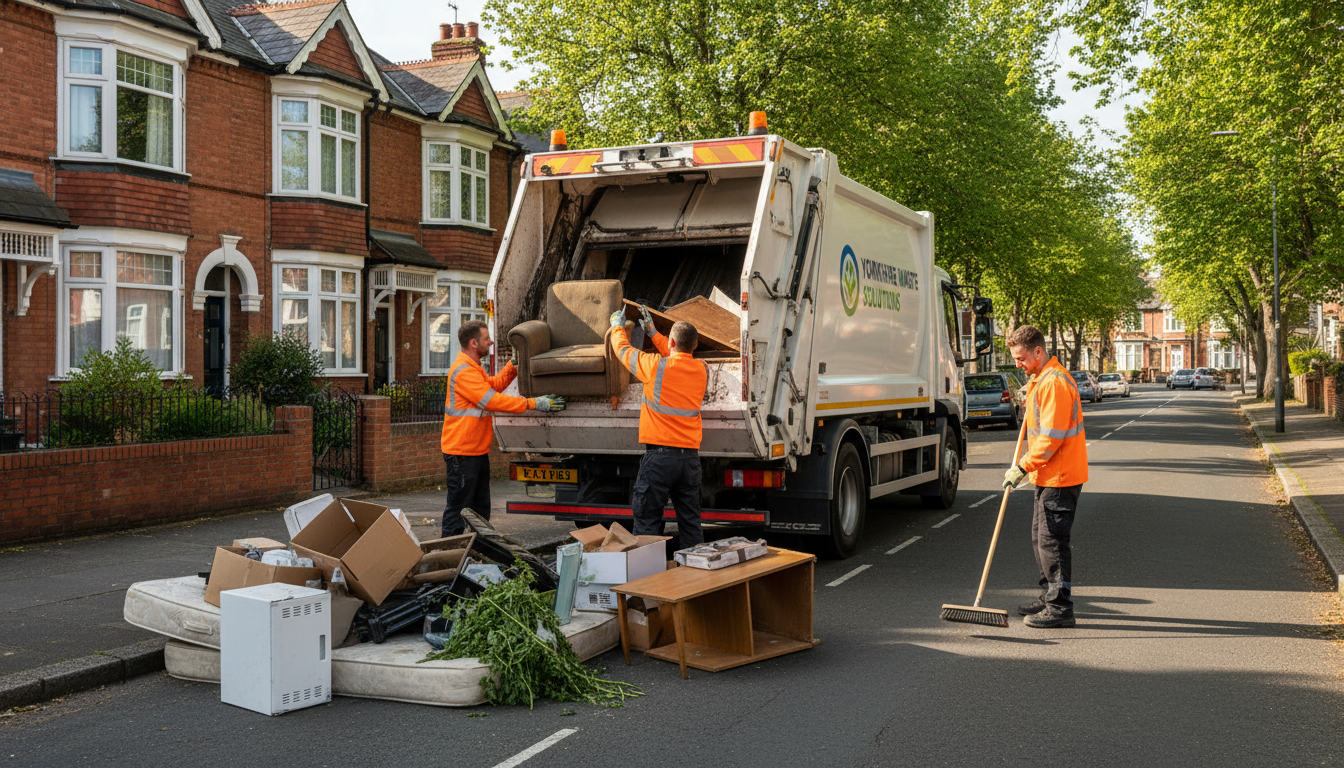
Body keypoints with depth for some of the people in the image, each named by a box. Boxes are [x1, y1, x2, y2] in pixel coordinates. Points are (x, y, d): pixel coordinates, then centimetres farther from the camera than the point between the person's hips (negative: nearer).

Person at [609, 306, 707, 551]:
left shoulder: (656, 366, -9)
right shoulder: (701, 370, 5)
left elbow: (623, 350, 8)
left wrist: (618, 326, 28)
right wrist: (652, 331, 34)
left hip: (659, 454, -5)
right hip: (690, 455, 5)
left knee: (648, 519, 1)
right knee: (690, 519, 10)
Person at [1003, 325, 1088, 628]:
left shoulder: (1054, 382, -20)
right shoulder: (1040, 379, 15)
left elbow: (1051, 437, -23)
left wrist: (1022, 467, -19)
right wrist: (1029, 398, 12)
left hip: (1060, 478, -11)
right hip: (1048, 476, 11)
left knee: (1051, 541, -6)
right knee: (1040, 538, 17)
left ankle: (1060, 608, 0)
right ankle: (1050, 596, 27)